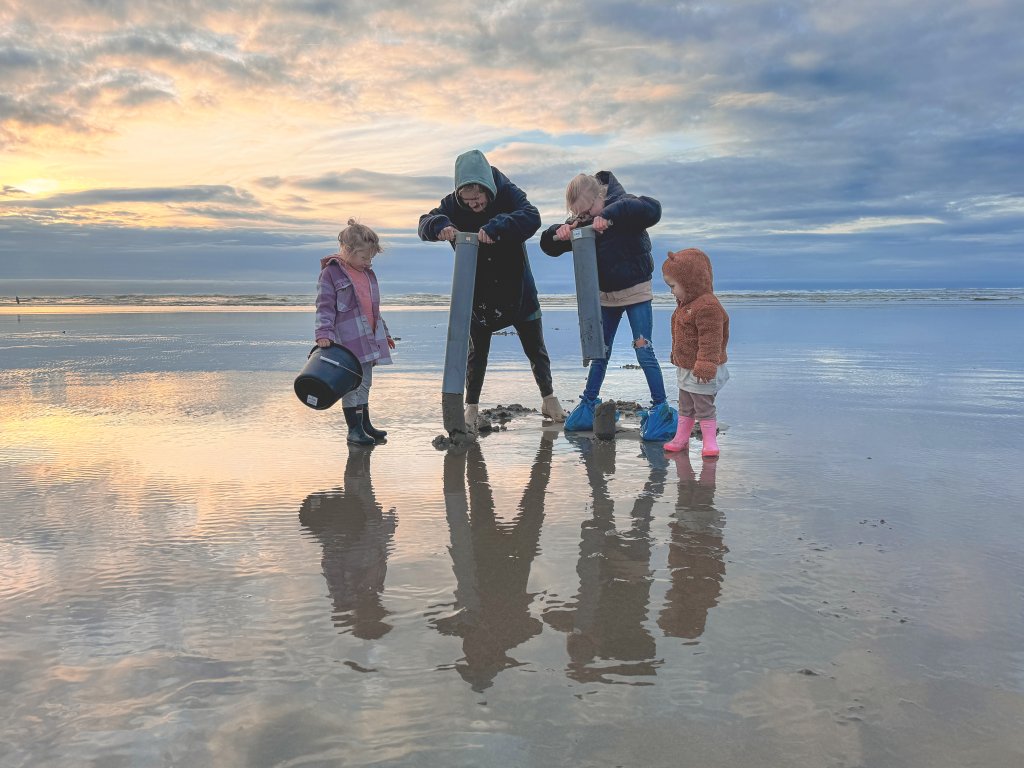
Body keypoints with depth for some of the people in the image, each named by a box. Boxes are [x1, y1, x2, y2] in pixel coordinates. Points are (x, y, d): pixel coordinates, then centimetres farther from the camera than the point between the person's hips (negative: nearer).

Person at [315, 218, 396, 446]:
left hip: (369, 339, 8)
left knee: (365, 384, 15)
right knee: (352, 385, -4)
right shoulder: (331, 273, -8)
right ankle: (354, 429, 5)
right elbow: (324, 307, -12)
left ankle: (364, 425, 25)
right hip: (347, 341, -8)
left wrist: (384, 333, 27)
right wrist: (324, 333, -22)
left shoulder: (367, 273, 15)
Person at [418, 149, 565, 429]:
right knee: (476, 352, 8)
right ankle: (472, 407, 21)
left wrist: (495, 227, -48)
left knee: (535, 347, 11)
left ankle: (549, 399, 28)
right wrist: (440, 225, -40)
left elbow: (532, 217, -34)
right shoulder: (453, 203, -12)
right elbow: (425, 223, -16)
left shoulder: (508, 193, -19)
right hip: (478, 293, 1)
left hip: (518, 288, -1)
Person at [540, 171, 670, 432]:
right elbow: (549, 247, 0)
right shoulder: (580, 224, -3)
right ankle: (589, 404, 24)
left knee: (644, 351, -7)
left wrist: (610, 215, -44)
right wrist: (557, 233, -23)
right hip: (605, 295, 6)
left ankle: (660, 405, 3)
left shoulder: (623, 207, -18)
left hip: (636, 291, -5)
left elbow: (653, 209, -39)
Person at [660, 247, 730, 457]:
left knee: (704, 407, 0)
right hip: (686, 368, 10)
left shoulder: (707, 306, -25)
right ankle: (681, 439, 30)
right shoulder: (686, 303, 9)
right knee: (685, 406, 19)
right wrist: (676, 357, 27)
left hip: (701, 371, -10)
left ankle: (710, 442, 11)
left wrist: (704, 366, -29)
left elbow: (710, 341, -27)